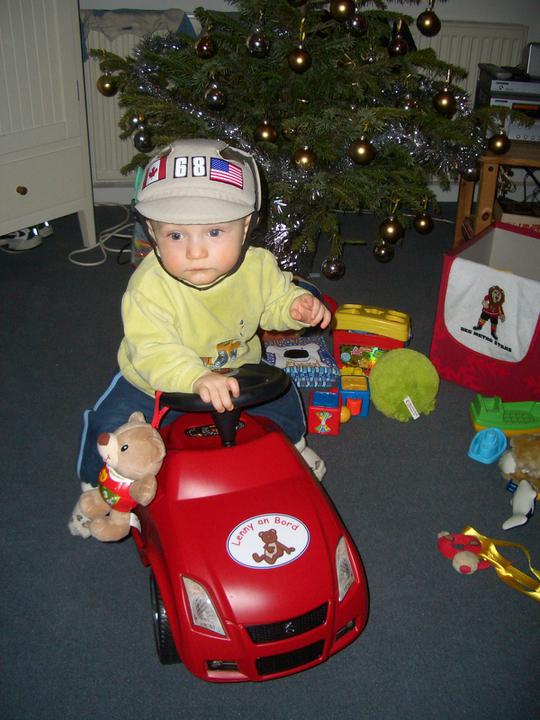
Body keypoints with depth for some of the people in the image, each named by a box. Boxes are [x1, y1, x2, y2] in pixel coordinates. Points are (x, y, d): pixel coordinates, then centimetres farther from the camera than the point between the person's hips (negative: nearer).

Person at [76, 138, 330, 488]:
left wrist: (297, 305, -22)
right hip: (154, 384, -3)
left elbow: (275, 299, 0)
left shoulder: (258, 266, -21)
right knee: (111, 427, -13)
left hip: (235, 373, 3)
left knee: (281, 400, 5)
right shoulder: (149, 288, -36)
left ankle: (291, 445, 42)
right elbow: (152, 351, -43)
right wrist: (197, 378, -60)